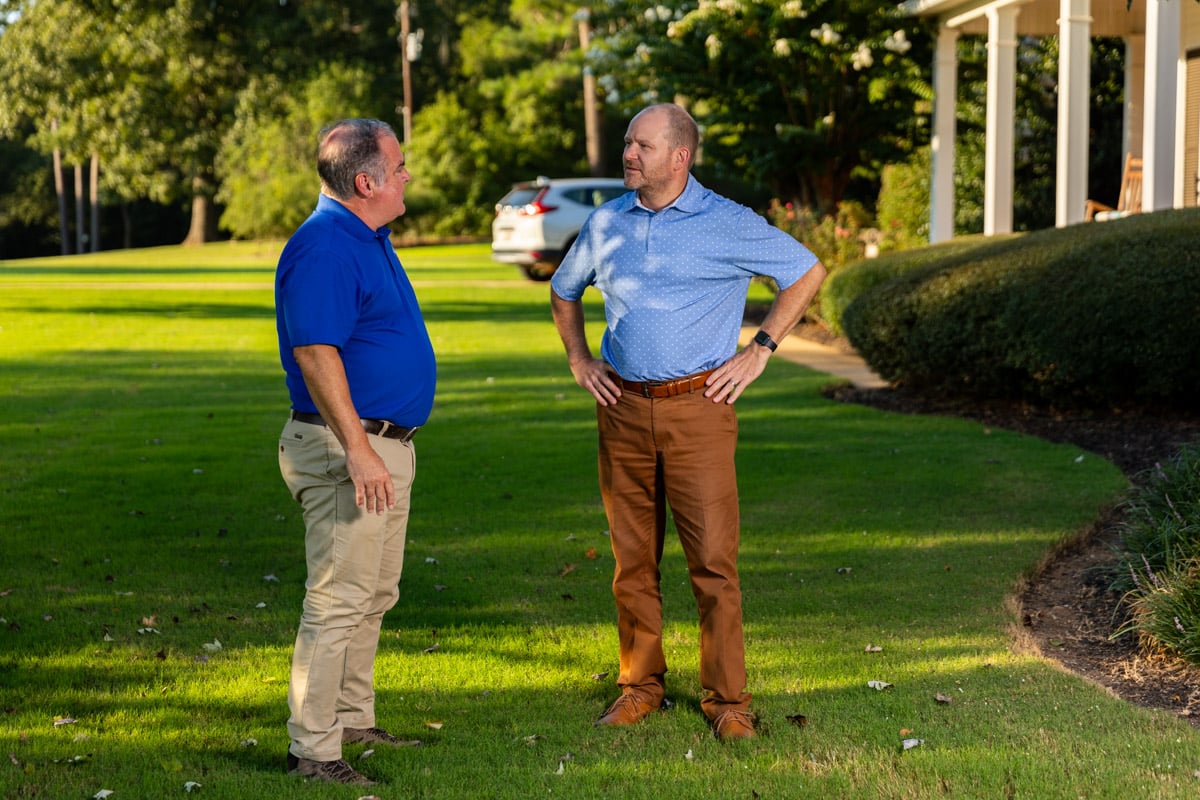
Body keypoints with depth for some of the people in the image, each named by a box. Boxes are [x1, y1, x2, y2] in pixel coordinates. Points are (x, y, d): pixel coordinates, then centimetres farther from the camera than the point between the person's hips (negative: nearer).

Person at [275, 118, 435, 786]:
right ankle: (313, 750, -2)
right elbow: (315, 353, -25)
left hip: (387, 444, 11)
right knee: (339, 599, -8)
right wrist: (358, 450, -28)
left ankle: (354, 720, 30)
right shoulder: (323, 248, -18)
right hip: (347, 447, -11)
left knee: (376, 594, 18)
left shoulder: (371, 239, 15)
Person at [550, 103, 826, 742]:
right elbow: (564, 289, 27)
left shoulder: (727, 224, -3)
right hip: (623, 410, 4)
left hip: (697, 408, -4)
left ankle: (727, 700, 2)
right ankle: (640, 685, 20)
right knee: (632, 559, 8)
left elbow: (807, 271, 5)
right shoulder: (606, 223, 9)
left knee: (713, 561, -6)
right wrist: (579, 359, 14)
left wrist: (760, 350, 1)